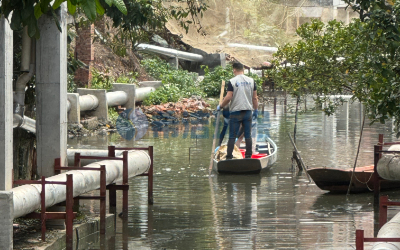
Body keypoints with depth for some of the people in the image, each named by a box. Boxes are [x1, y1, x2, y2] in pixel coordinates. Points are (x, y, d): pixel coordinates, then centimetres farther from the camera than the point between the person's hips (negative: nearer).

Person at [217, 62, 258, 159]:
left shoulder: (232, 82, -7)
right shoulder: (251, 81, 5)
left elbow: (228, 97, -12)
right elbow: (254, 98, 6)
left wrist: (220, 106, 3)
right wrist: (255, 110, 17)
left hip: (235, 112, -3)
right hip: (248, 112, 3)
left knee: (232, 136, 0)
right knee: (248, 136, 7)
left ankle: (229, 158, -2)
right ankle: (248, 157, 7)